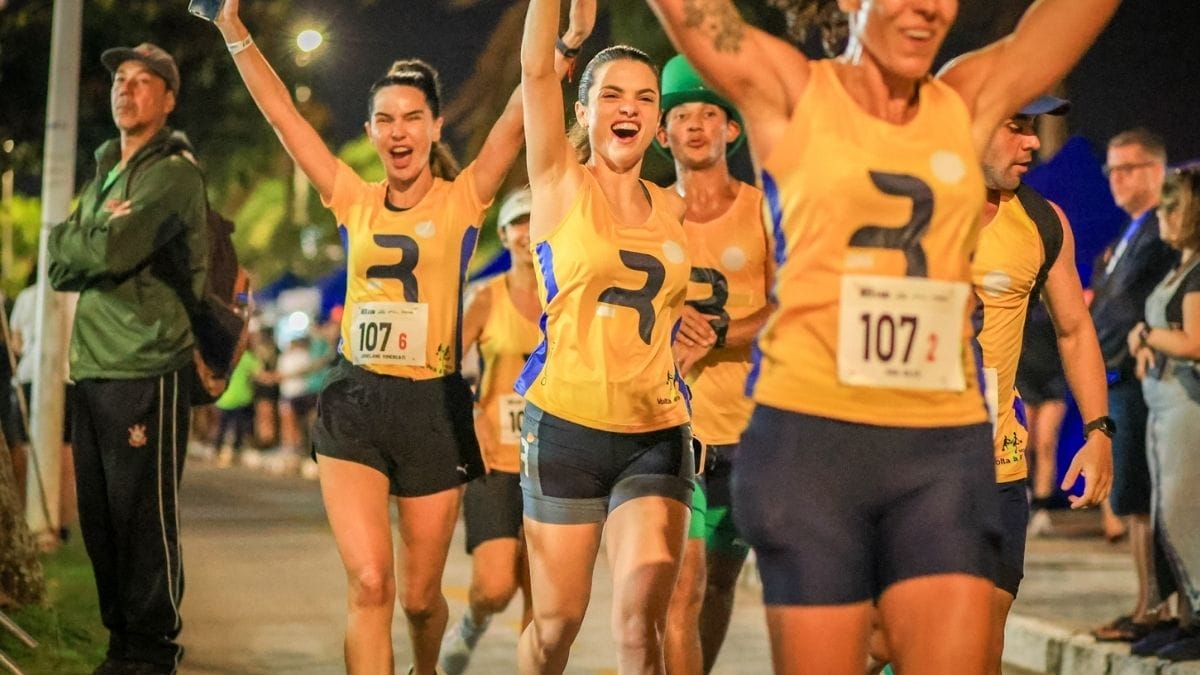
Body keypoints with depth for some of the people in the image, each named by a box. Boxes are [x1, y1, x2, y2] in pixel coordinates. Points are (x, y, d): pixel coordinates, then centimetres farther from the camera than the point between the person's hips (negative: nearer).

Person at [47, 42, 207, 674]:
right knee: (99, 515, 9)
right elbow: (60, 270, 13)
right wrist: (96, 235, -6)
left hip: (146, 369, -8)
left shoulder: (175, 173, -6)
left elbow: (108, 253, -18)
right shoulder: (104, 174, 20)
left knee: (144, 516, -4)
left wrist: (71, 238, 2)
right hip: (91, 367, 8)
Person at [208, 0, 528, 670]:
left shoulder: (464, 199, 0)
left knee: (419, 596, 10)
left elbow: (523, 110, -10)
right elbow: (281, 112, 2)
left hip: (434, 406, -1)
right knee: (369, 584, -15)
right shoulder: (354, 201, 6)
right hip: (356, 400, 1)